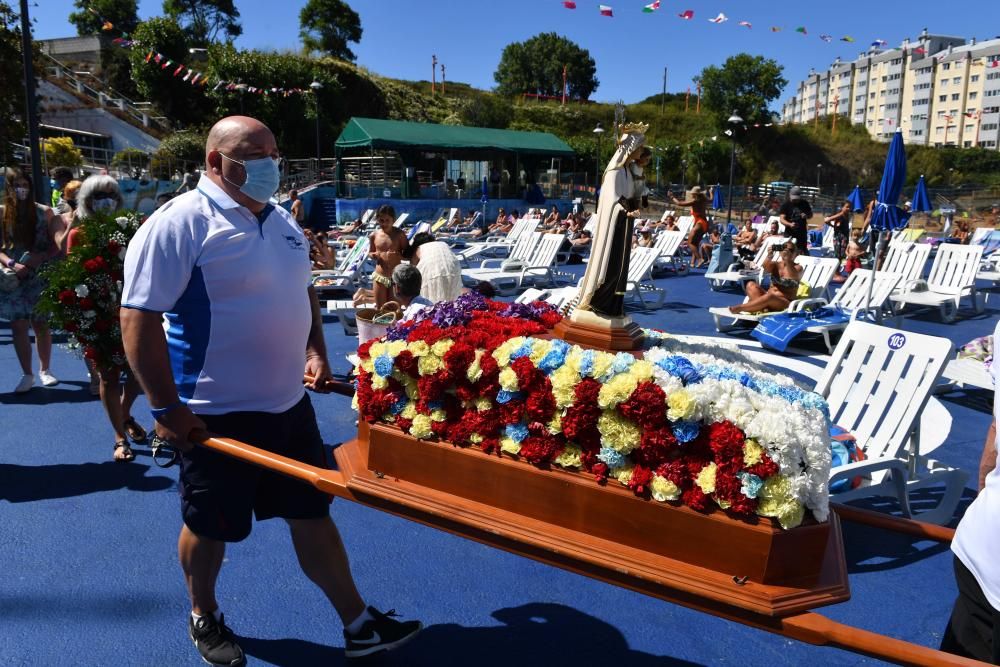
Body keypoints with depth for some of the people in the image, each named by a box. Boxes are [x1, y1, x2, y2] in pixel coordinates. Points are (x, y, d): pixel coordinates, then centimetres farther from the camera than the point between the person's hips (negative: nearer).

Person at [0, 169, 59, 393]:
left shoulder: (44, 212, 0)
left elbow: (57, 245, 2)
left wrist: (41, 257, -14)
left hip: (40, 277, 0)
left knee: (41, 323, 5)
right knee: (18, 324, -3)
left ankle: (44, 370, 22)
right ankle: (27, 374, 9)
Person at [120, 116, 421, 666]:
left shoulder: (281, 221, 9)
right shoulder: (180, 224, -15)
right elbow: (139, 317, -18)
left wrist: (315, 350, 8)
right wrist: (166, 409, -18)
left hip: (288, 404, 7)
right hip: (216, 414, -6)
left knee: (312, 513, 13)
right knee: (209, 527, 14)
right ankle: (204, 618, 41)